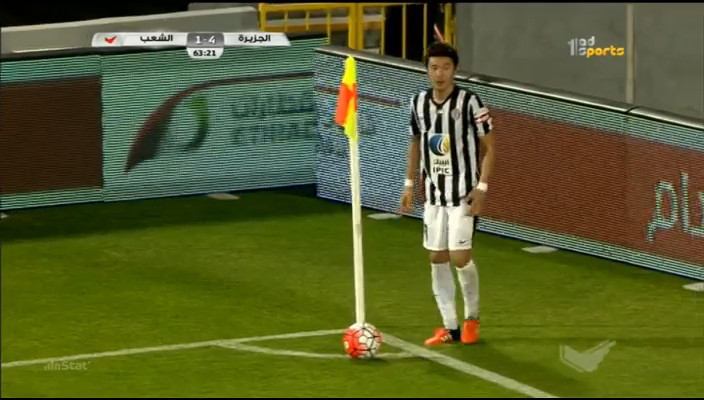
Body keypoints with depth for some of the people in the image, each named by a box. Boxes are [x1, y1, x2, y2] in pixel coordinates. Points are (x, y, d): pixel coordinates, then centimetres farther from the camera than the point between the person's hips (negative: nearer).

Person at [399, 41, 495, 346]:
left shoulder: (469, 102, -12)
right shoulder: (419, 103, 2)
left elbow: (488, 147, -8)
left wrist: (482, 187, -14)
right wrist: (410, 184, 13)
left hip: (464, 192, -5)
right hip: (433, 192, 5)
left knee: (460, 257, -10)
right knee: (437, 258, 4)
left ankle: (472, 317, 13)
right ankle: (449, 327, 13)